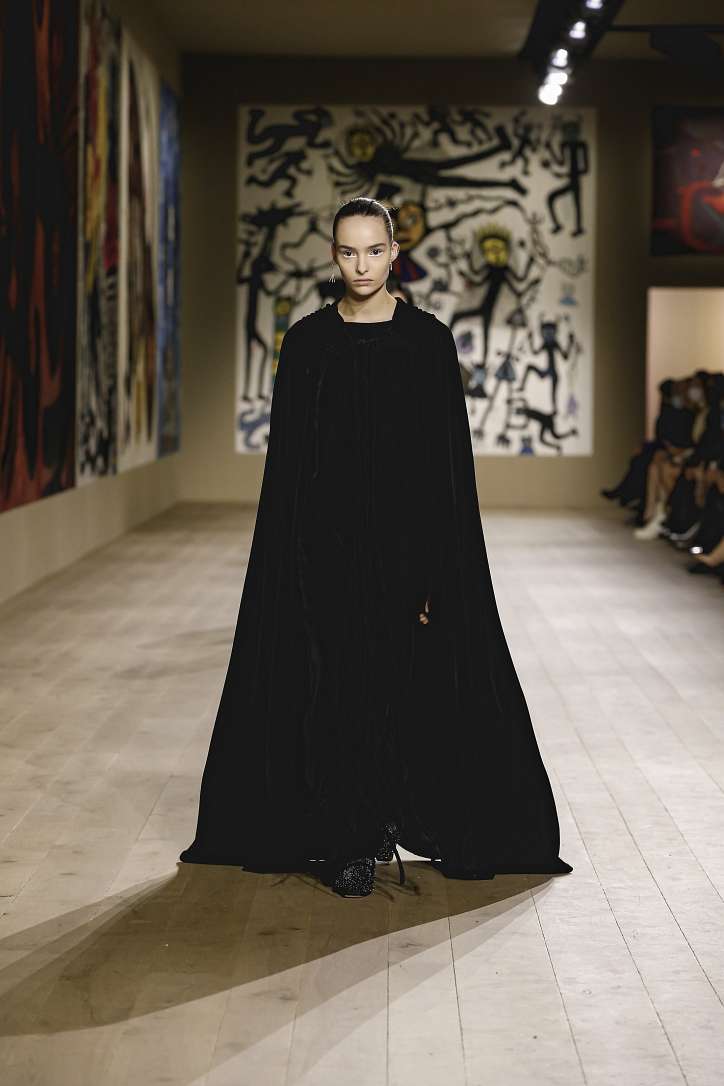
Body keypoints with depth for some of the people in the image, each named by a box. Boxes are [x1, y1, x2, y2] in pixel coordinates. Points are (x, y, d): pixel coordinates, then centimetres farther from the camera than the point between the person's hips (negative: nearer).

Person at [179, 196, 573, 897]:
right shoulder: (307, 341, 4)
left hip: (407, 528, -1)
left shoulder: (429, 338, 0)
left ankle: (429, 822, 21)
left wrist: (439, 566, -8)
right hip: (327, 533, 1)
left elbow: (449, 457, -2)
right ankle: (349, 845, 8)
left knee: (415, 677, 2)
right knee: (335, 685, 0)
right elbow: (288, 456, 4)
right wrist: (293, 559, -2)